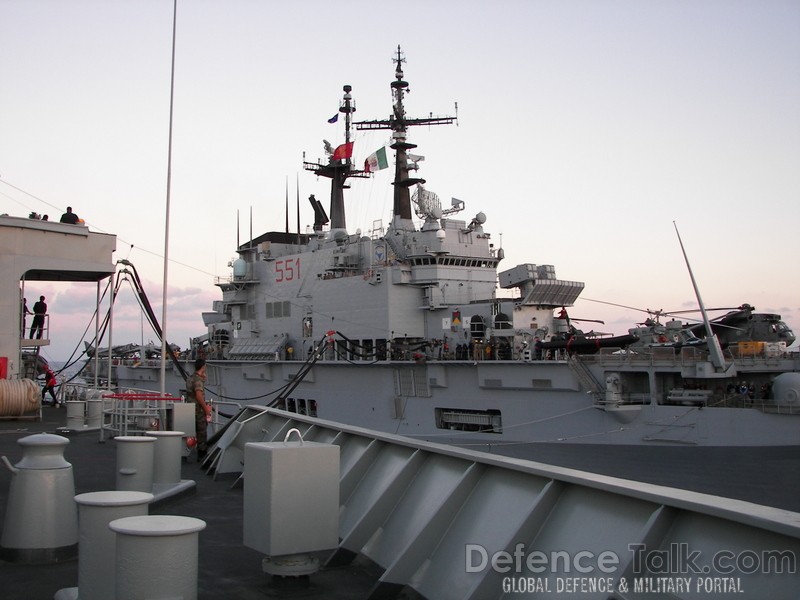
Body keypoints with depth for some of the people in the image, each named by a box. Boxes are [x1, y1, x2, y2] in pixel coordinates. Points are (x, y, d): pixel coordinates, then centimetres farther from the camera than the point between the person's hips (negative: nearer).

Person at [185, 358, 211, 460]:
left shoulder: (190, 379, 12)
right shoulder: (198, 380, -17)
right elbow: (199, 396, -24)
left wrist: (203, 378, 18)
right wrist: (206, 409, -17)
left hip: (192, 410, 9)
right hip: (199, 410, -9)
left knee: (196, 432, 14)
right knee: (202, 433, -3)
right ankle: (202, 454, -1)